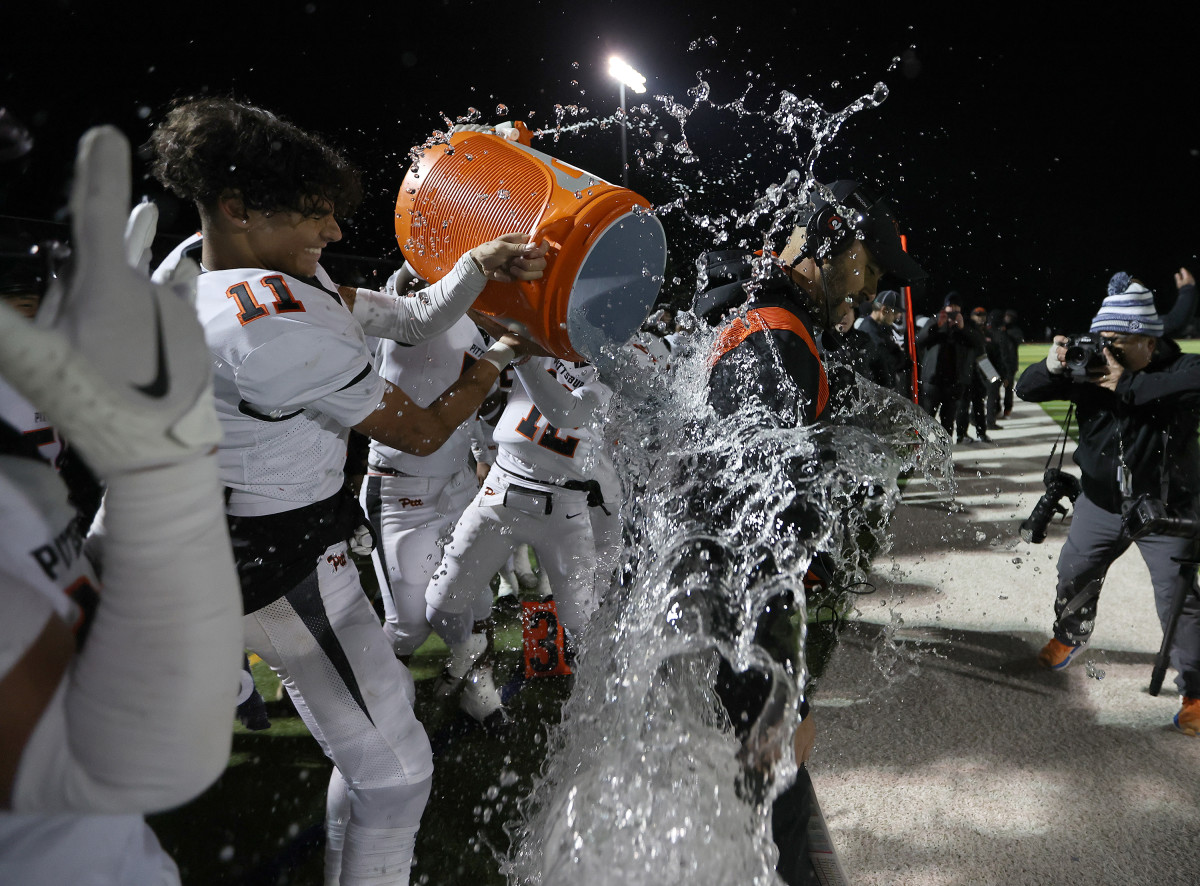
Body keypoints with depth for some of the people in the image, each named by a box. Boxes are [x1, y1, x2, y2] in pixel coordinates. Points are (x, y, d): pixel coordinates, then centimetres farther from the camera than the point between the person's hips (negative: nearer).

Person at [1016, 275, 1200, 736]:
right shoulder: (1090, 367, -11)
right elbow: (1026, 390, -15)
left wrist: (1126, 386, -41)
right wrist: (1050, 368, -37)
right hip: (1102, 503, 4)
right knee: (1074, 574, 16)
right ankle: (1070, 636, 45)